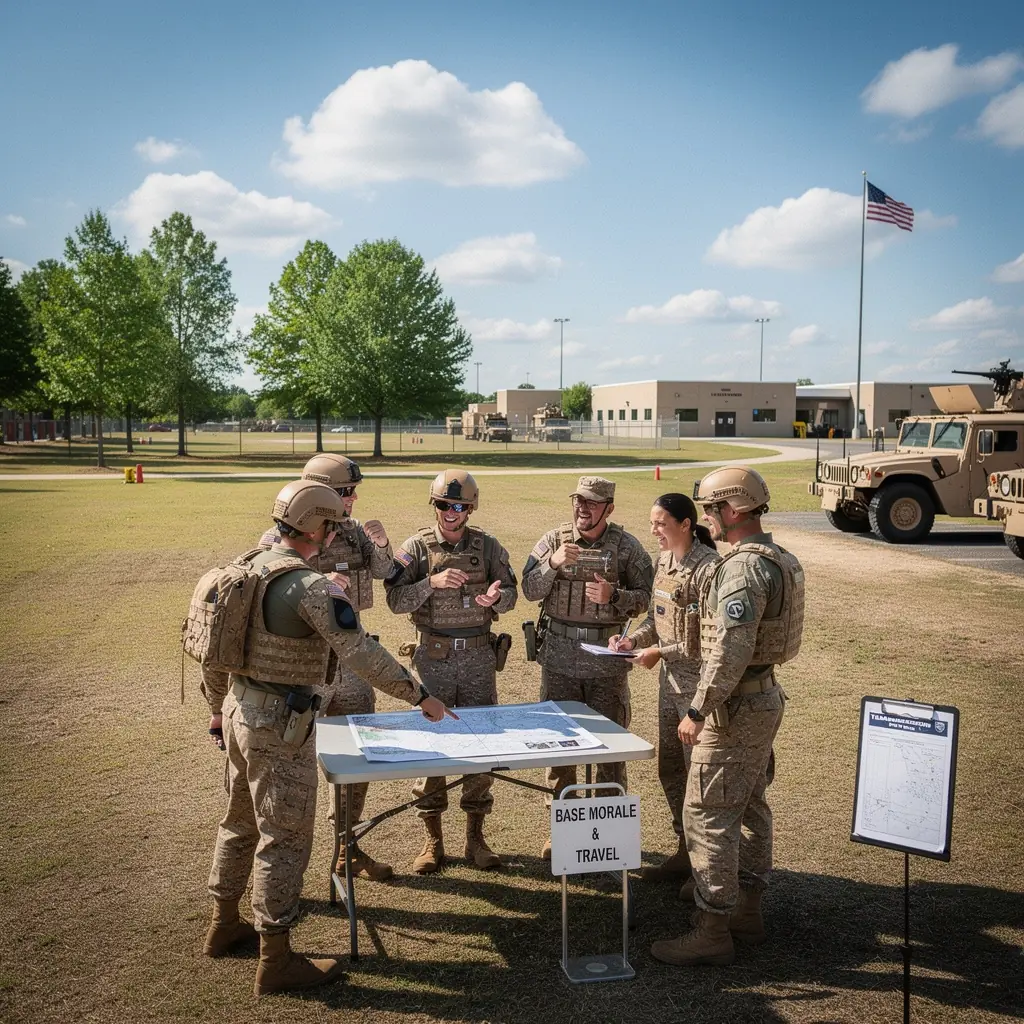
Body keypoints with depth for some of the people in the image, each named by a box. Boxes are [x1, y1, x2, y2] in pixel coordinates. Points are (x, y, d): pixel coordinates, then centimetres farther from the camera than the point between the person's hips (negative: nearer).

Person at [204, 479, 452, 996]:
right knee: (284, 838, 2)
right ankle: (276, 961, 13)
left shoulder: (253, 566, 5)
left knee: (242, 822, 23)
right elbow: (362, 653, -26)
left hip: (241, 709, 9)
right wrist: (420, 696, -18)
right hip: (280, 725, -9)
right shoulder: (312, 586, -23)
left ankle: (224, 925, 39)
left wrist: (224, 707, 24)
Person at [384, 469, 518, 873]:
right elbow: (395, 600, -9)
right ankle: (433, 840, 17)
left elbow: (511, 592, 2)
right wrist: (433, 582, -23)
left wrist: (495, 596, -20)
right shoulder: (416, 547, -3)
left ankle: (475, 836, 20)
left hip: (479, 657, 1)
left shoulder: (487, 546, 2)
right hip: (434, 657, -1)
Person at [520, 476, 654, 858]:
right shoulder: (553, 540, 3)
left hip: (607, 658, -2)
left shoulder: (627, 547, -2)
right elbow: (530, 590, -4)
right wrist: (553, 563, -20)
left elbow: (646, 597, -2)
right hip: (559, 657, 2)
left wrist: (614, 596, -19)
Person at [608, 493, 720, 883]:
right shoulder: (664, 561, 7)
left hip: (699, 681, -9)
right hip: (670, 677, 9)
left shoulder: (708, 568, -20)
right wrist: (634, 639, 0)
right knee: (669, 769, 17)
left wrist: (659, 652, -17)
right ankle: (686, 852, 32)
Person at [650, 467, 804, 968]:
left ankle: (713, 931, 4)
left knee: (707, 813, -4)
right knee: (749, 805, 18)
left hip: (737, 705, -11)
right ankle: (746, 908, 31)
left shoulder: (743, 567, -22)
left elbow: (731, 650, -27)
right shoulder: (778, 560, 10)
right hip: (765, 696, 11)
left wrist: (698, 711, -22)